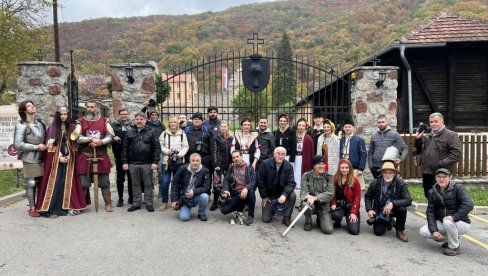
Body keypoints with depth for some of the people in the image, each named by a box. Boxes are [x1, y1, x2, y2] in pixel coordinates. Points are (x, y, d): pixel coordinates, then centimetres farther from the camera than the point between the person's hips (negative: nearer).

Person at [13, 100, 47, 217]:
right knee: (31, 183, 0)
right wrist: (37, 147, -13)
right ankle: (32, 208, 12)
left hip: (42, 158, 5)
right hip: (30, 159, -5)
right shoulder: (21, 125, -9)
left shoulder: (40, 122, 9)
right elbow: (17, 145, -14)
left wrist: (46, 145, 5)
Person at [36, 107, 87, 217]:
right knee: (55, 182, -5)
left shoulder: (71, 128, 9)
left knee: (68, 182, 3)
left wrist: (70, 156, -4)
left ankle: (67, 206, 7)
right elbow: (51, 144, -6)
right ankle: (51, 208, -1)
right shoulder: (52, 128, -1)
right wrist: (59, 157, -12)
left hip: (68, 158, 3)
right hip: (55, 159, -3)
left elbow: (74, 144, 9)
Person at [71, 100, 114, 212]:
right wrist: (91, 139, -18)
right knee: (84, 183, 5)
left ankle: (108, 203, 15)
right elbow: (77, 138, -7)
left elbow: (110, 136, -1)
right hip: (84, 156, 0)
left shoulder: (104, 121, 7)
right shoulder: (81, 121, 5)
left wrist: (101, 142, -19)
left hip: (101, 156, 0)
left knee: (104, 181, 6)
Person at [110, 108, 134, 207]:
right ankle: (120, 198, 15)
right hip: (119, 155, -1)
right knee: (120, 177, 6)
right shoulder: (114, 124, 5)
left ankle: (131, 197, 19)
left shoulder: (133, 125, 8)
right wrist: (113, 138, -22)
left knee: (131, 177, 8)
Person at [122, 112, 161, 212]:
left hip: (147, 163, -2)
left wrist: (155, 161, -11)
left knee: (148, 184, 5)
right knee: (136, 185, 11)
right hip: (133, 163, 3)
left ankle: (149, 203, 14)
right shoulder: (130, 132, 7)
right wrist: (125, 162, 2)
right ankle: (136, 203, 20)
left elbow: (157, 147, -5)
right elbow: (125, 148, 8)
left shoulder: (151, 132, -1)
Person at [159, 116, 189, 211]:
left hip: (179, 161, 0)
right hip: (166, 161, 0)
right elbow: (160, 146, 3)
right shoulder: (164, 133, 5)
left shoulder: (182, 134, 4)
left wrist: (179, 154, -15)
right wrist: (168, 151, -12)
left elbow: (185, 147, 1)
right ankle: (164, 202, 11)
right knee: (164, 182, -1)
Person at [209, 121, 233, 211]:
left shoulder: (231, 139, 12)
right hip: (219, 164, -4)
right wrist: (215, 164, -13)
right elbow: (214, 152, -5)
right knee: (218, 184, -10)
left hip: (228, 165, 4)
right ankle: (215, 203, 2)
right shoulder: (216, 138, 1)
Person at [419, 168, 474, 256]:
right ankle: (452, 238, 9)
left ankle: (455, 247, -9)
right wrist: (434, 230, -16)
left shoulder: (457, 188, -14)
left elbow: (468, 205, -28)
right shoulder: (432, 192, -2)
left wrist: (454, 217, -36)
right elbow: (430, 211, -6)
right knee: (423, 231, -14)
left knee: (447, 222, -37)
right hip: (442, 223, 5)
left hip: (462, 223, -5)